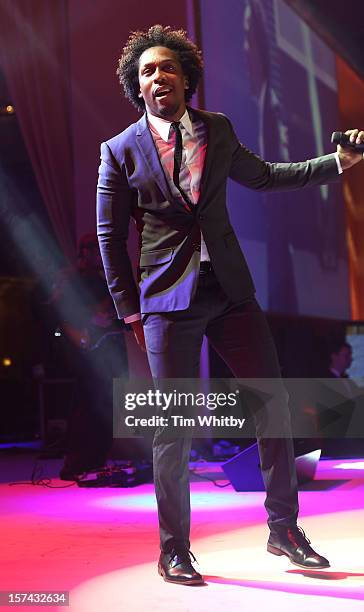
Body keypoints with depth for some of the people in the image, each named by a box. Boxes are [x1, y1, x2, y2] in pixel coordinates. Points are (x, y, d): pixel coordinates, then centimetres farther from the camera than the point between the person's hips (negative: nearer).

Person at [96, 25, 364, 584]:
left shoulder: (218, 130, 10)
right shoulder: (121, 151, 1)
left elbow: (262, 177, 23)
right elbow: (110, 235, 4)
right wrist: (130, 310, 2)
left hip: (230, 291, 4)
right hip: (168, 298, -3)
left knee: (274, 401, 2)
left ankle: (284, 529, 19)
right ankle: (174, 550, 15)